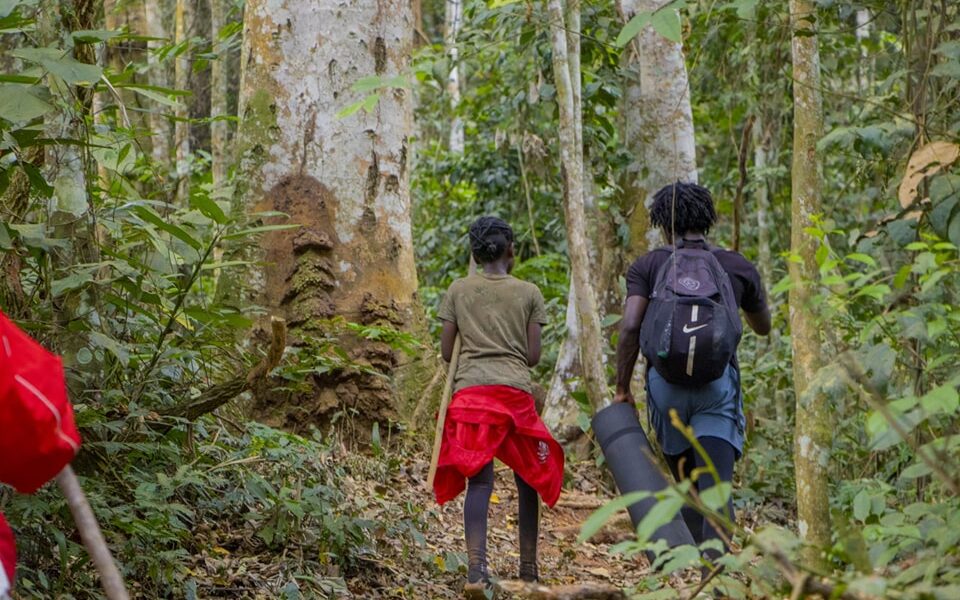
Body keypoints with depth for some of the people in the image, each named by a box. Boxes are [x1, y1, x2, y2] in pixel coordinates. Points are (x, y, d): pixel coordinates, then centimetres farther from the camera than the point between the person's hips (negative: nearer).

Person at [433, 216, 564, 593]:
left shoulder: (458, 291, 9)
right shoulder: (529, 294, 7)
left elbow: (446, 352, 9)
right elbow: (534, 356, 6)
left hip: (471, 392, 0)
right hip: (516, 392, 0)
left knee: (479, 481, -5)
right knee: (529, 478, 14)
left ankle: (476, 568, -21)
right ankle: (528, 568, 21)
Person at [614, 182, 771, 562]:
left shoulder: (648, 266, 8)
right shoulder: (738, 266, 13)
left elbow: (630, 326, -5)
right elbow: (763, 327, 27)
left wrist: (622, 388, 1)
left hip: (665, 382, 1)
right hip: (718, 383, -1)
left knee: (686, 486, 17)